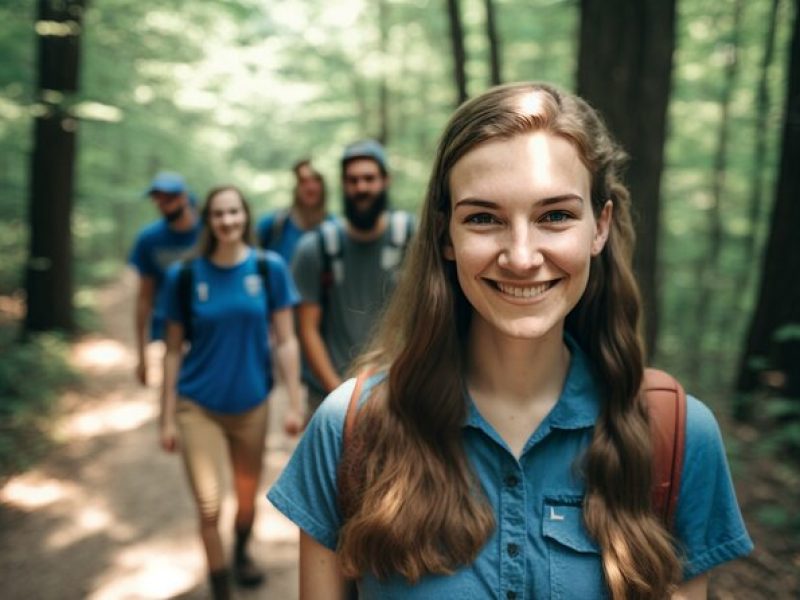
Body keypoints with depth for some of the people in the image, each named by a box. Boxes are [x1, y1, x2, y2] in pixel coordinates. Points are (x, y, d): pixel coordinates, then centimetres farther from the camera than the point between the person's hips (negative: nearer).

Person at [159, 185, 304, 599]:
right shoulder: (185, 275, -8)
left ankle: (242, 553, 50)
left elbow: (286, 341, -4)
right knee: (209, 509, -3)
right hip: (198, 406, -1)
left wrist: (295, 404, -5)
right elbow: (174, 351, -2)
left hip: (252, 403, 1)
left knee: (248, 498, 18)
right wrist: (168, 418, -2)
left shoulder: (269, 268, -7)